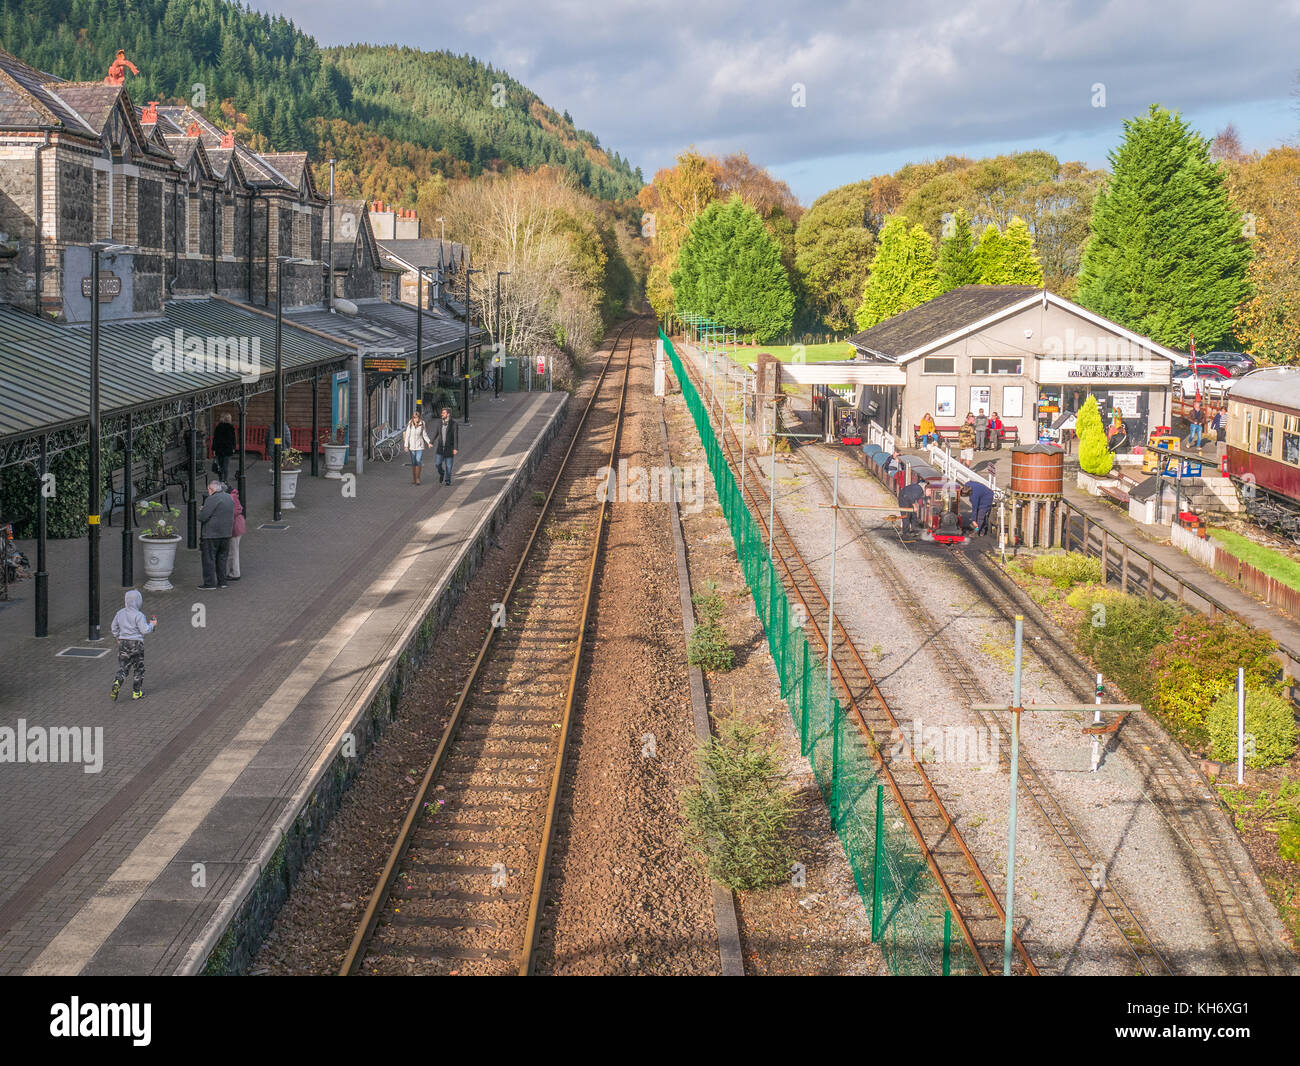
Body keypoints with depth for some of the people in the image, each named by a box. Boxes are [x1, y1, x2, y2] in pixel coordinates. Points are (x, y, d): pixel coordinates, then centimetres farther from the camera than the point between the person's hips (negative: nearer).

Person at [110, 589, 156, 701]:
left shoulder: (120, 613, 3)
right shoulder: (138, 615, -16)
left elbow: (114, 628, 13)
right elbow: (145, 630, -18)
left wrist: (119, 637, 28)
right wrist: (152, 624, 0)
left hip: (123, 643, 5)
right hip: (136, 644, -5)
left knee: (122, 668, 7)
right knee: (139, 669, 12)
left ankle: (116, 684, -21)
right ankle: (136, 692, 16)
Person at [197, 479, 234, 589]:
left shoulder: (212, 499, -17)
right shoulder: (229, 498, 9)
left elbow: (202, 517, -19)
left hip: (212, 534, -7)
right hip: (226, 533, 7)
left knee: (209, 559, 1)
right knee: (222, 558, 15)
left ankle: (210, 583, 1)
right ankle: (222, 581, 17)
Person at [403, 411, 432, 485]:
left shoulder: (422, 425, -3)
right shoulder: (410, 425, -4)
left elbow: (425, 435, 3)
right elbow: (407, 435, -2)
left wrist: (429, 442, -11)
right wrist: (406, 446, -7)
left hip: (420, 446, -1)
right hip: (412, 445, 1)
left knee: (418, 462, -9)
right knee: (413, 463, 5)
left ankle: (417, 479, 1)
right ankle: (413, 479, 16)